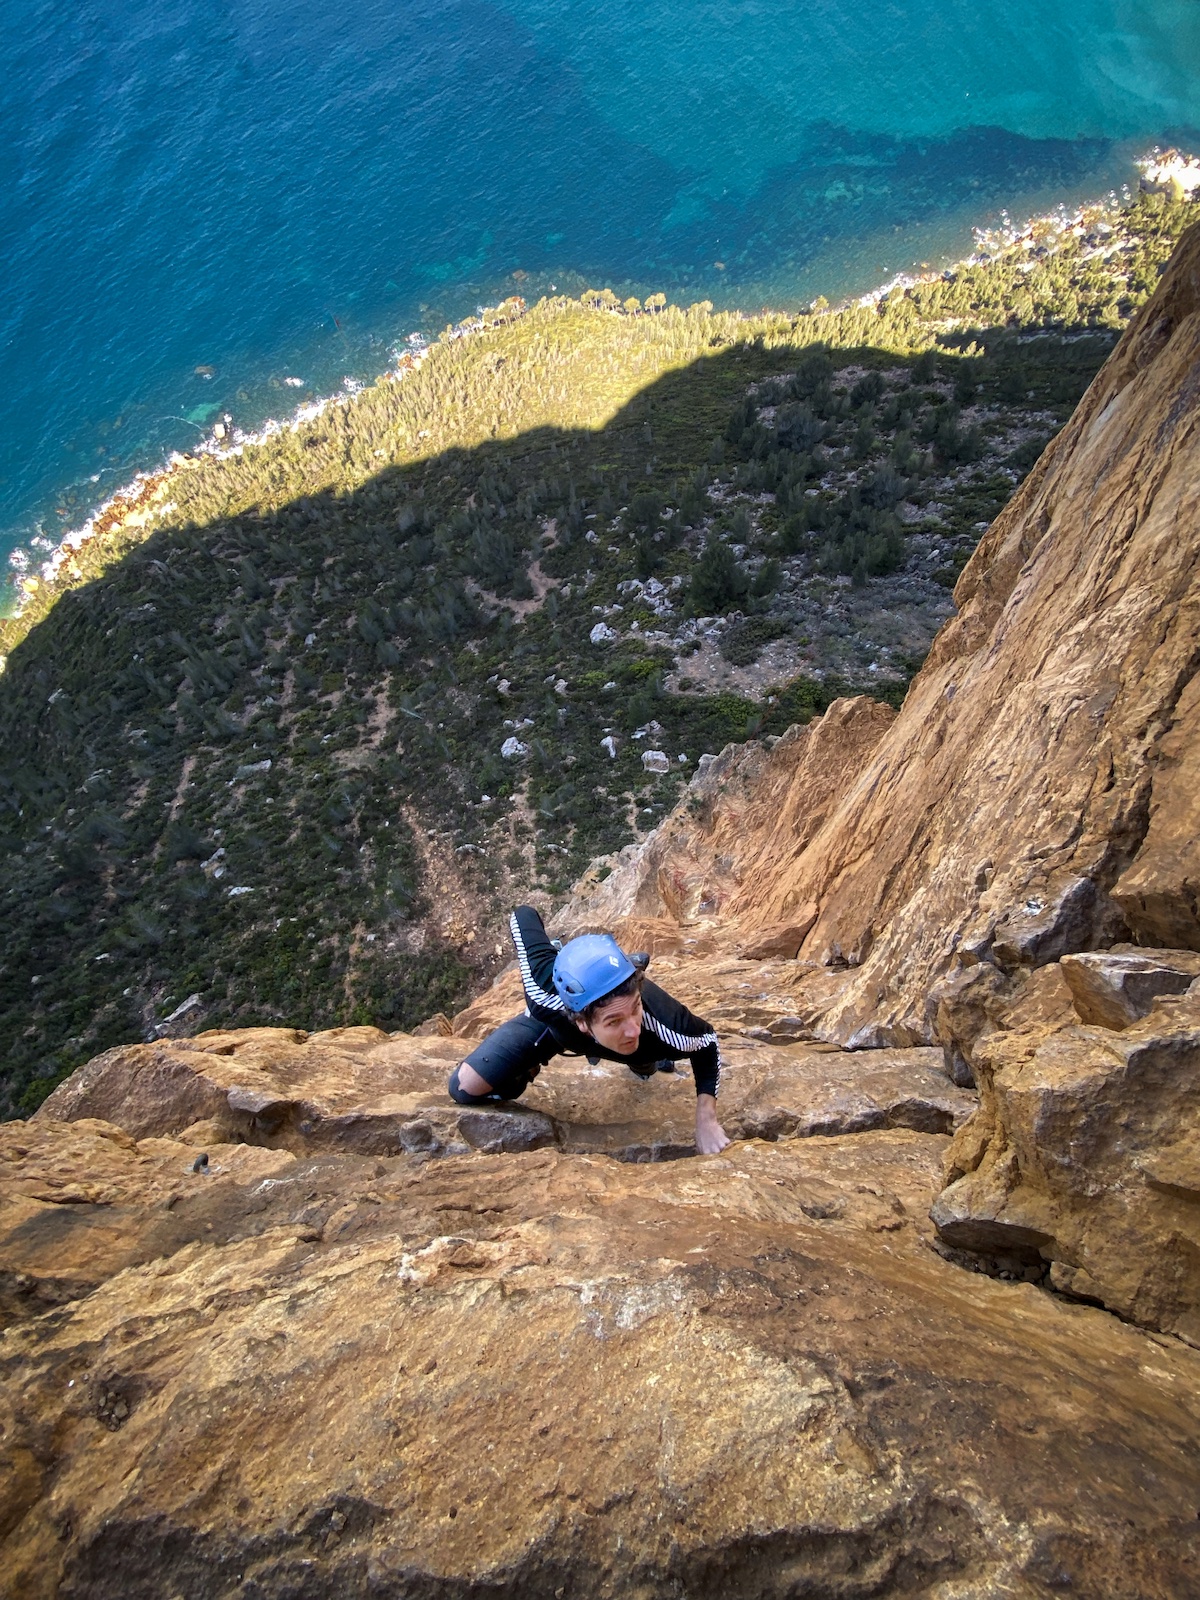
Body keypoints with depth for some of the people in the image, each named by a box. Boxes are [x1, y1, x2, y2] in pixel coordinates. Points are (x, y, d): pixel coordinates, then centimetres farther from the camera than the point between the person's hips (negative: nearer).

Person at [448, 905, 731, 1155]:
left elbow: (707, 1043, -23)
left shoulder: (663, 1019, -48)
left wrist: (706, 1120, -32)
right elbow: (523, 915, -33)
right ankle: (531, 1068, 18)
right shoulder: (548, 996, -49)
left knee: (646, 1068, 34)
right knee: (466, 1089, -11)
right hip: (557, 1018, -1)